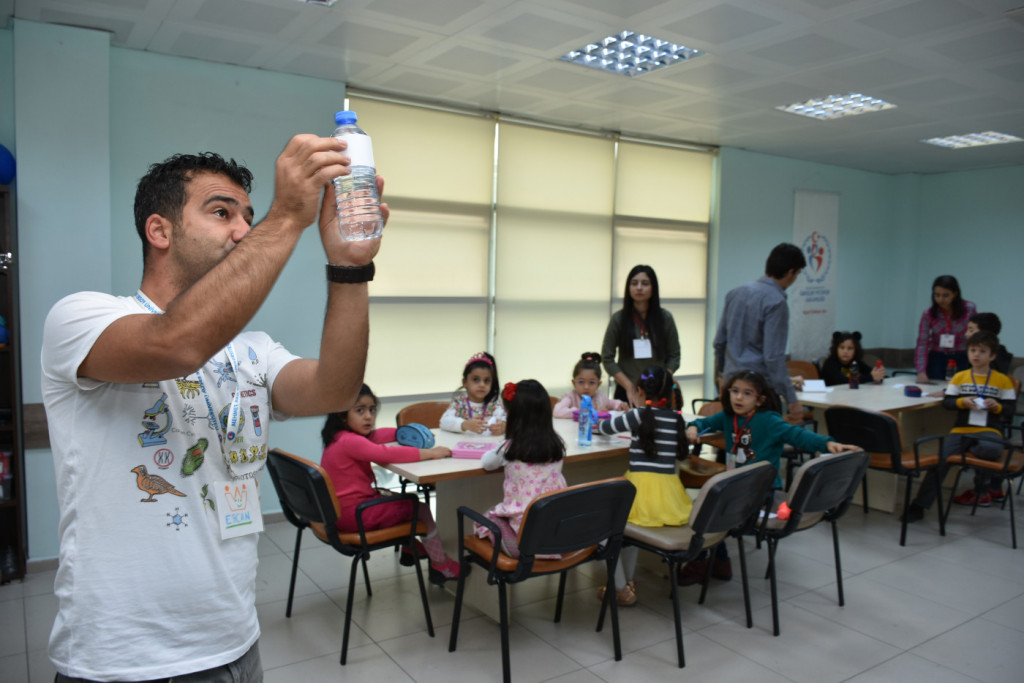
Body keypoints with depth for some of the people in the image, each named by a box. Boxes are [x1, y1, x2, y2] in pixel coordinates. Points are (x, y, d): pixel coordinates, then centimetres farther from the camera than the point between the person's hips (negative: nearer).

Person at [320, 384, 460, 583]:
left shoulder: (342, 438, 7)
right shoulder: (349, 441, -25)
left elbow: (376, 435, 18)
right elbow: (388, 454, -34)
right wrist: (430, 453, -30)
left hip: (340, 510, 10)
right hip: (354, 514, -10)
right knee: (421, 509, -1)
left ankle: (410, 548, 39)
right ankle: (441, 565, 10)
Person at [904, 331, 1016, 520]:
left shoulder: (1003, 380, 8)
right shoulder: (959, 377, 12)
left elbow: (1010, 409, 7)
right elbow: (946, 402, 7)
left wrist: (997, 406, -13)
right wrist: (962, 402, -12)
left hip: (989, 431, -2)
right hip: (961, 430, 2)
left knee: (991, 449, -36)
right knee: (941, 460, -19)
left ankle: (981, 490, -3)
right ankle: (919, 506, -15)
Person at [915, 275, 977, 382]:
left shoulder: (969, 310, -7)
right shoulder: (928, 314, -6)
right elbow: (922, 344, -9)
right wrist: (921, 371, -20)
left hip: (962, 360, 0)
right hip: (937, 359, 1)